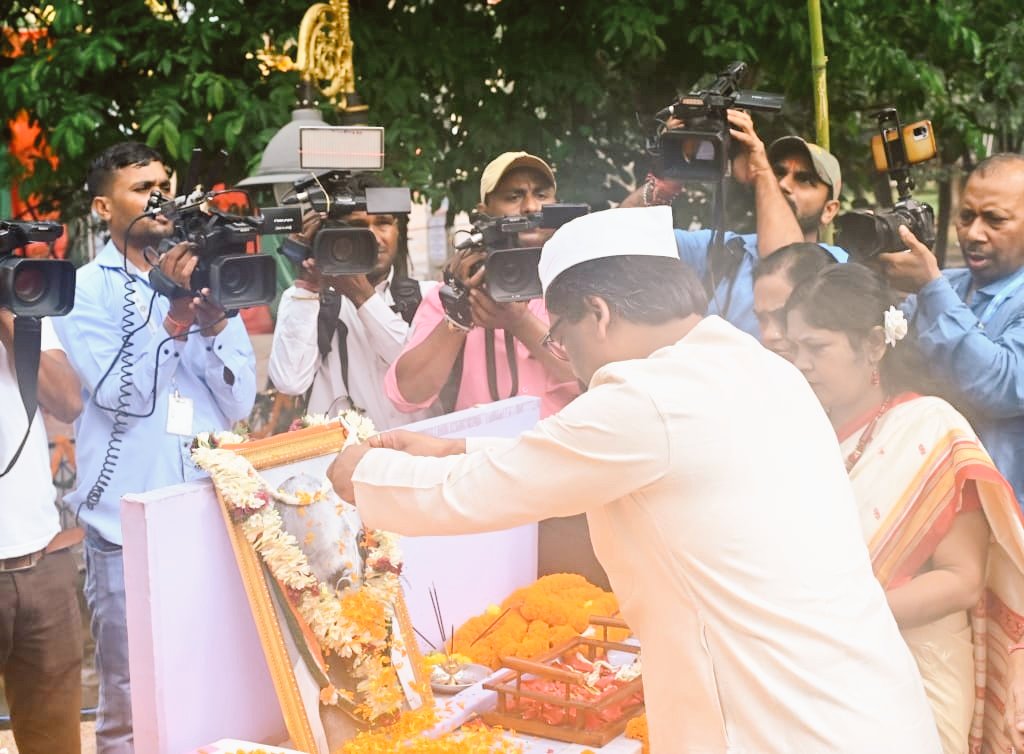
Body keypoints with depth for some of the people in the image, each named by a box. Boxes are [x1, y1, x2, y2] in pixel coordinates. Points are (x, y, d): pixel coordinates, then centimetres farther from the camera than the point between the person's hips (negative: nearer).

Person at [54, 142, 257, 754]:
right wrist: (176, 313, -17)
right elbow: (118, 394, -12)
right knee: (131, 699, 3)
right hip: (130, 519, -3)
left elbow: (241, 401, 3)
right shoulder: (85, 289, 1)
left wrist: (215, 319, -12)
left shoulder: (206, 275, 10)